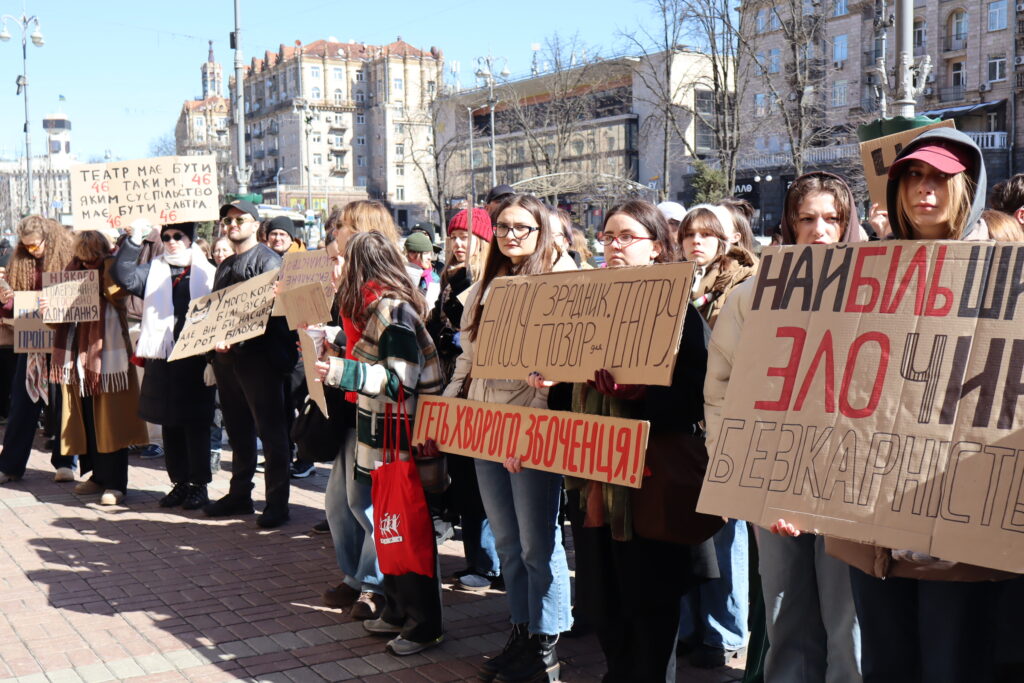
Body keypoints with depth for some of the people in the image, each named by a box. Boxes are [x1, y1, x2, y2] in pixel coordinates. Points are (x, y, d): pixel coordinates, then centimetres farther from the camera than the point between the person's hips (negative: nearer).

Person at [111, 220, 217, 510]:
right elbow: (124, 277, -3)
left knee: (196, 423, 1)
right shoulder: (153, 270, 13)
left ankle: (198, 484, 11)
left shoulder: (207, 272, 4)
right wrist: (134, 240, -10)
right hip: (162, 358, 4)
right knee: (169, 423, 9)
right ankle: (179, 482, 20)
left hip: (195, 358, -3)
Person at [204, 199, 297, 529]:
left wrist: (236, 338, -24)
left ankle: (277, 501, 0)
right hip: (227, 357, 8)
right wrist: (216, 340, 5)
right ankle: (239, 493, 22)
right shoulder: (225, 266, 22)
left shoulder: (267, 260, -4)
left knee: (270, 430, -4)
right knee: (238, 430, 13)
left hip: (259, 356, -8)